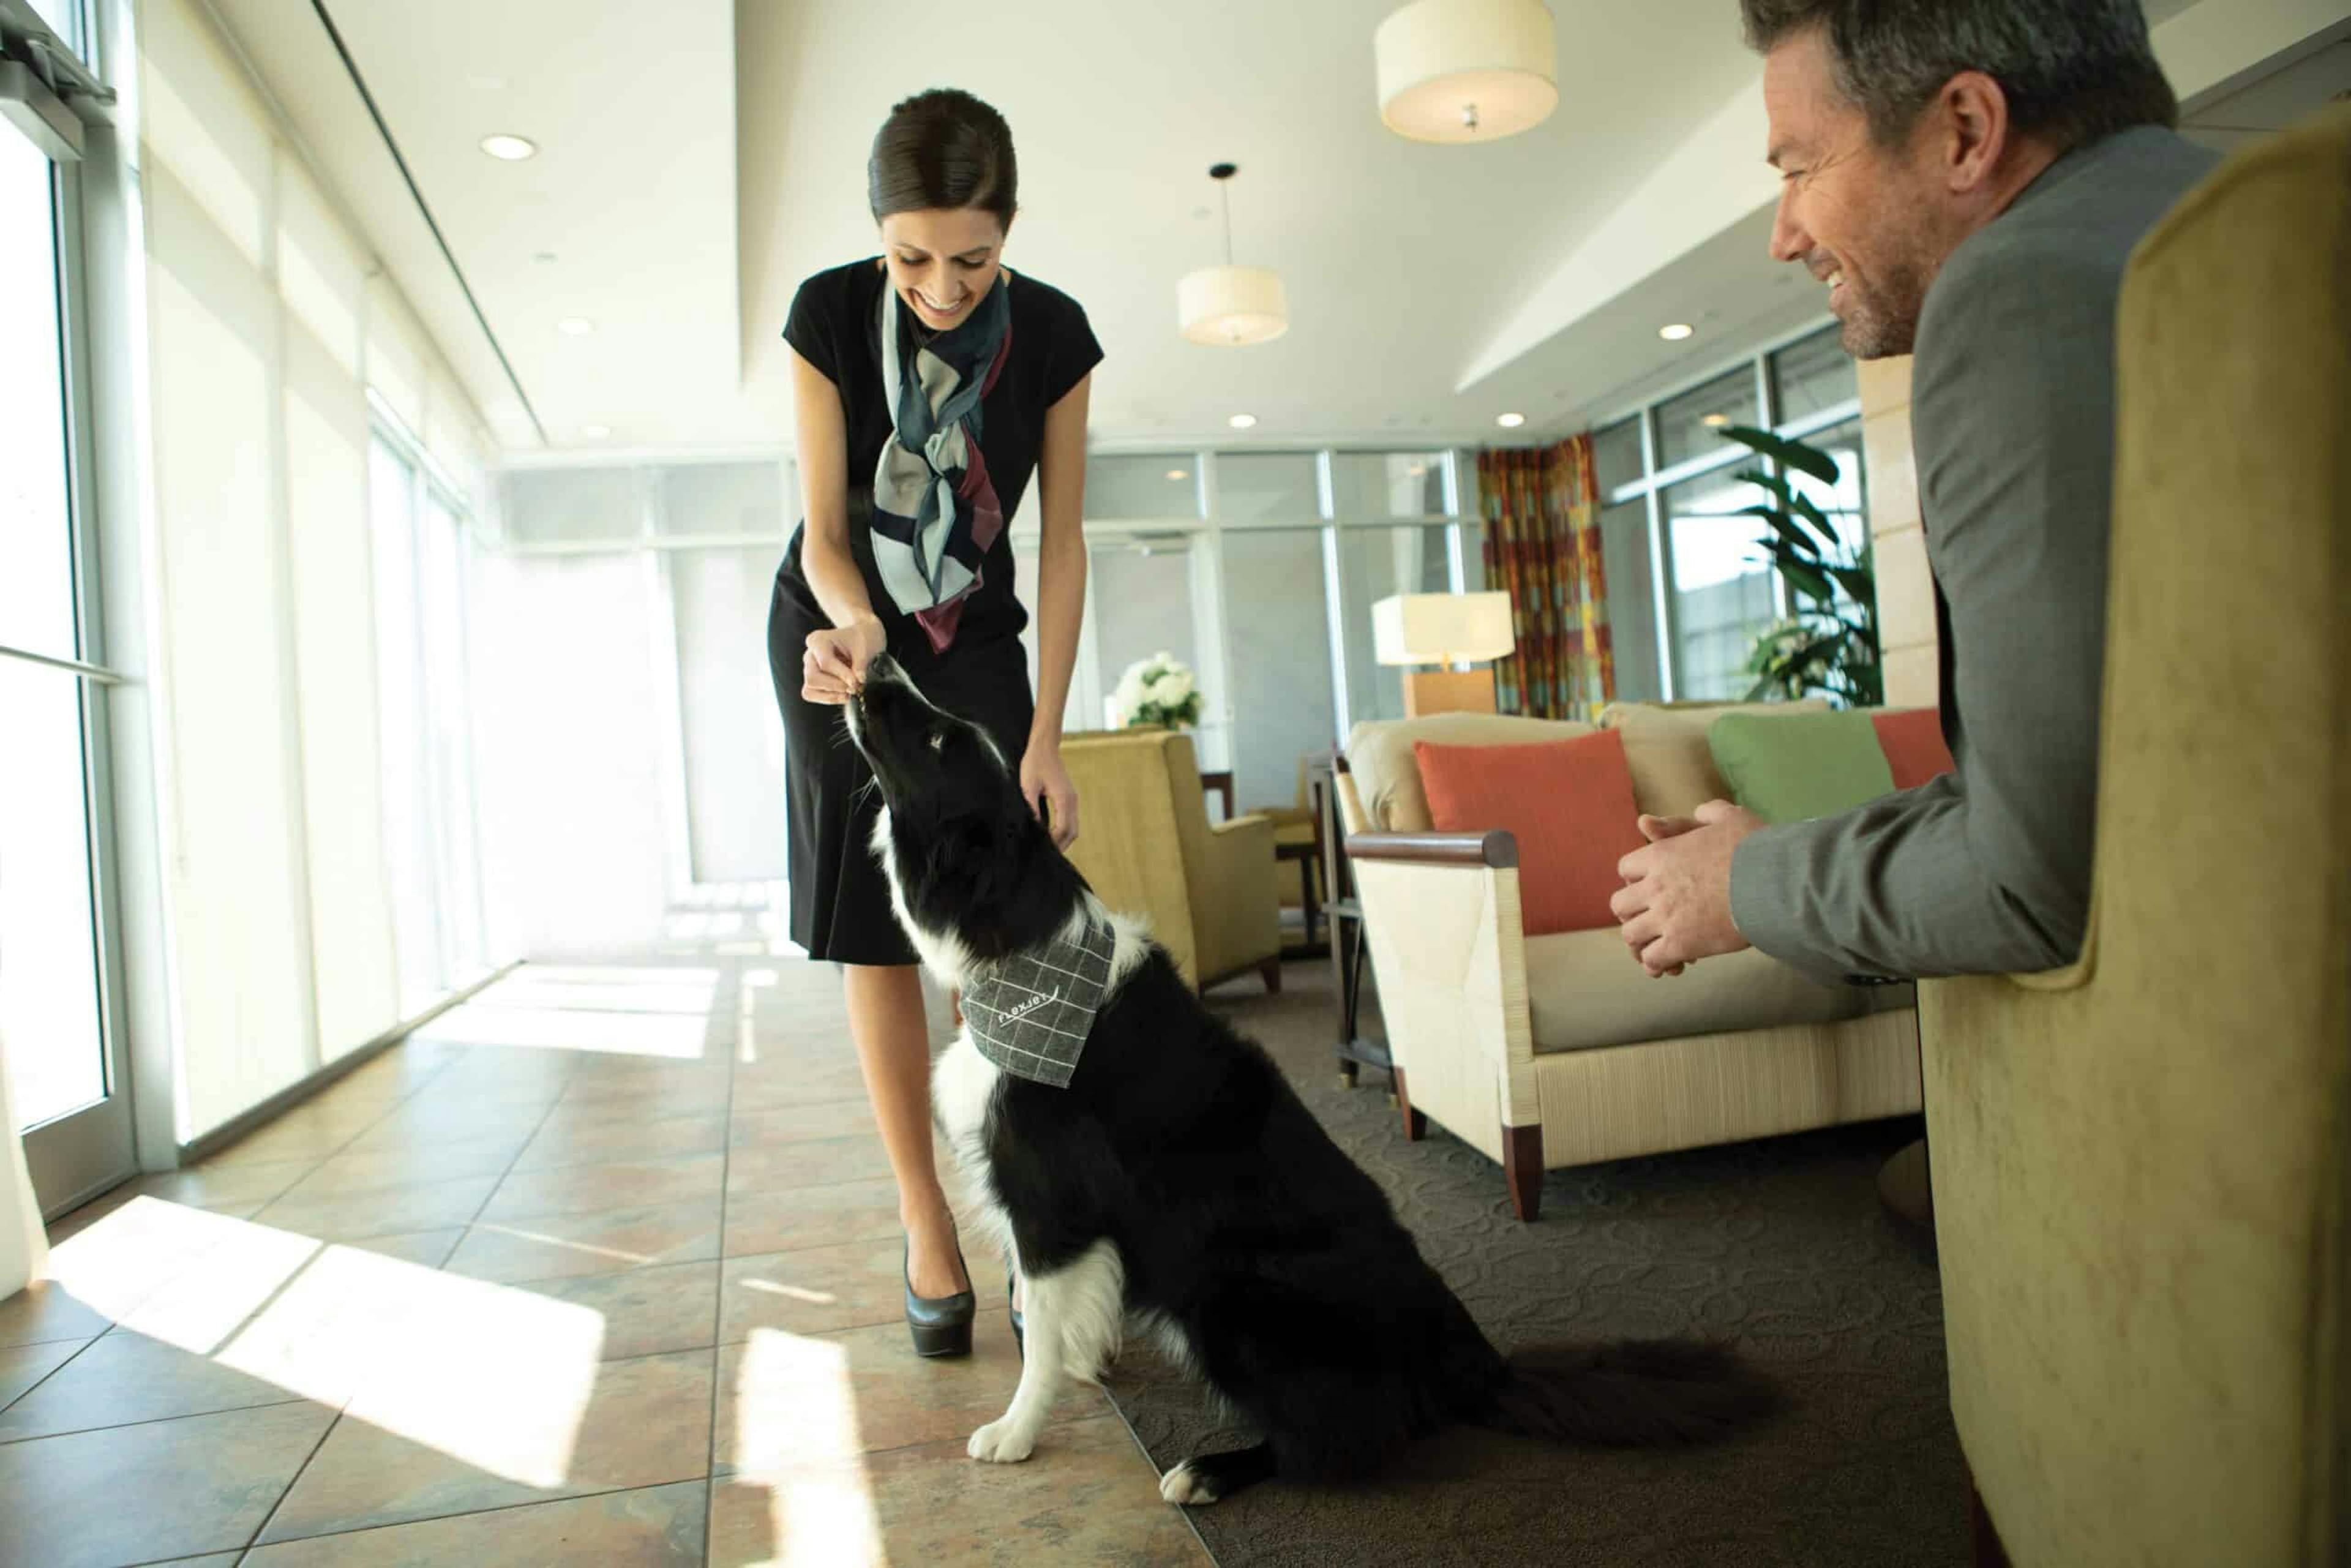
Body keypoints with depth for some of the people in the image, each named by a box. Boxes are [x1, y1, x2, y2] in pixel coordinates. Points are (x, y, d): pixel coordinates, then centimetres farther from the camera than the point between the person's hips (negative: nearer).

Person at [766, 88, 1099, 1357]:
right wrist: (854, 626, -37)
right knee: (876, 933, -3)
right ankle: (926, 1226, 8)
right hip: (836, 632, 0)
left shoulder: (1051, 335, -15)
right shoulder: (830, 315, -18)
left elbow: (1063, 542, -10)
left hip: (976, 642, 1)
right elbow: (824, 535, -14)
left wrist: (1047, 732, -14)